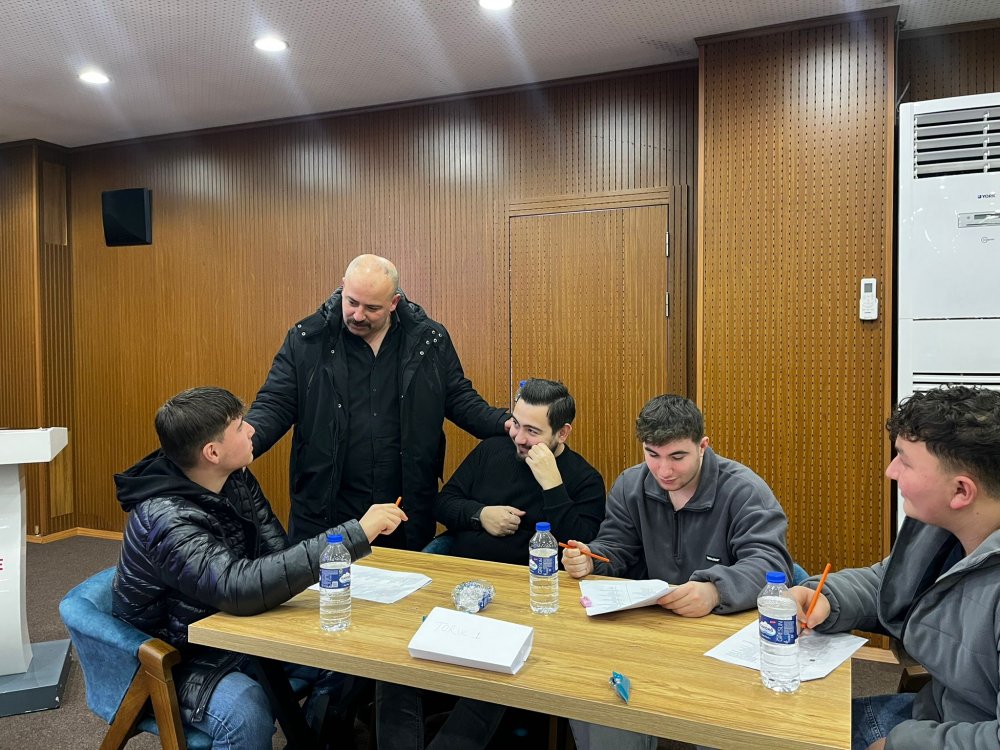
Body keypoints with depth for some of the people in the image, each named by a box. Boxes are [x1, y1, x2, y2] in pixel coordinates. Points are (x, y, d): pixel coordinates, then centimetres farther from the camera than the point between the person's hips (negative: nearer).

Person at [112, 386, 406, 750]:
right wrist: (356, 535, -47)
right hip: (176, 657, -7)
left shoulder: (236, 480, -7)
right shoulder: (165, 518, -30)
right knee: (246, 711, -34)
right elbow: (239, 587, -44)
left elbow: (275, 552, -5)